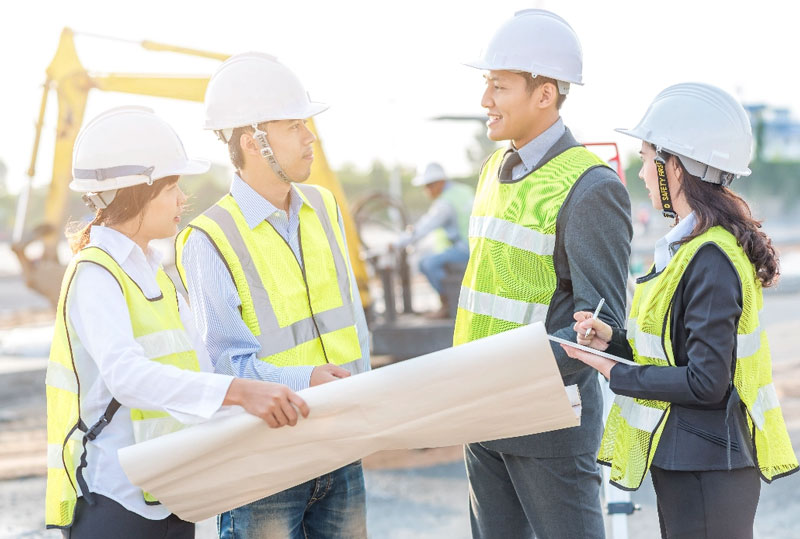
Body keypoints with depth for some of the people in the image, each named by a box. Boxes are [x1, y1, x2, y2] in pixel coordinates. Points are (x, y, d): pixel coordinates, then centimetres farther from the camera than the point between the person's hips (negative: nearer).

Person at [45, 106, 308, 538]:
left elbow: (202, 363, 15)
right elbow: (126, 375, -31)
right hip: (113, 499, -9)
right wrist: (237, 391, -42)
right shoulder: (94, 277, -14)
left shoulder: (151, 273, 16)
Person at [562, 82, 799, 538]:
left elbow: (706, 382, -23)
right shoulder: (690, 247, 11)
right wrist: (615, 341, 3)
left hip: (707, 471, -10)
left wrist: (617, 374, -13)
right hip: (684, 458, 10)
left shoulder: (710, 260, -20)